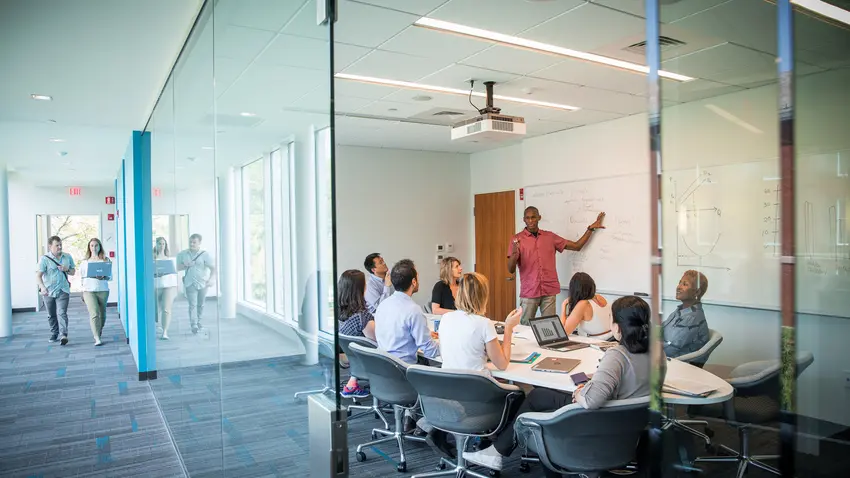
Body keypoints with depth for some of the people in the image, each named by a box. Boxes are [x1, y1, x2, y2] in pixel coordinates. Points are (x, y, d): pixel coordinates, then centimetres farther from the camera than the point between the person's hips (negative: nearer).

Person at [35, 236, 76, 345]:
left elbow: (73, 271, 16)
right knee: (51, 315, 12)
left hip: (63, 290, 0)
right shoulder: (44, 259, -7)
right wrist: (42, 287, -30)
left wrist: (66, 269, -7)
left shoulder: (68, 257, 6)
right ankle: (54, 334, 26)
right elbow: (38, 275, -14)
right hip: (48, 291, 0)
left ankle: (64, 335, -21)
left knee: (62, 312, -14)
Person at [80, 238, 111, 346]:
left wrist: (103, 277, -19)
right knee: (94, 314, -14)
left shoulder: (106, 260, 5)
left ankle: (99, 331, 38)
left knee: (102, 314, 11)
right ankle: (97, 339, -17)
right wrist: (82, 293, 11)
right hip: (89, 290, -1)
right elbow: (82, 277, 13)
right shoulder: (85, 262, 9)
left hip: (103, 290, 1)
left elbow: (110, 277, 3)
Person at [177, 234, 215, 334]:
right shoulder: (182, 254, 6)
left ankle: (198, 321, 30)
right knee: (192, 305, -11)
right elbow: (178, 268, 11)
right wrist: (186, 265, -10)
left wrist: (210, 279, -24)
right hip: (190, 284, 0)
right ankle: (194, 325, -15)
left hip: (203, 283, 0)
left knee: (200, 304, 12)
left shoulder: (205, 254, -3)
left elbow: (213, 268, -9)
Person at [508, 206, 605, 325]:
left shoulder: (550, 236, 9)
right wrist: (514, 252, -23)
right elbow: (511, 270, -5)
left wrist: (591, 228, 12)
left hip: (549, 291, 2)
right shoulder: (517, 239, 1)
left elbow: (576, 246, 15)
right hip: (529, 292, -2)